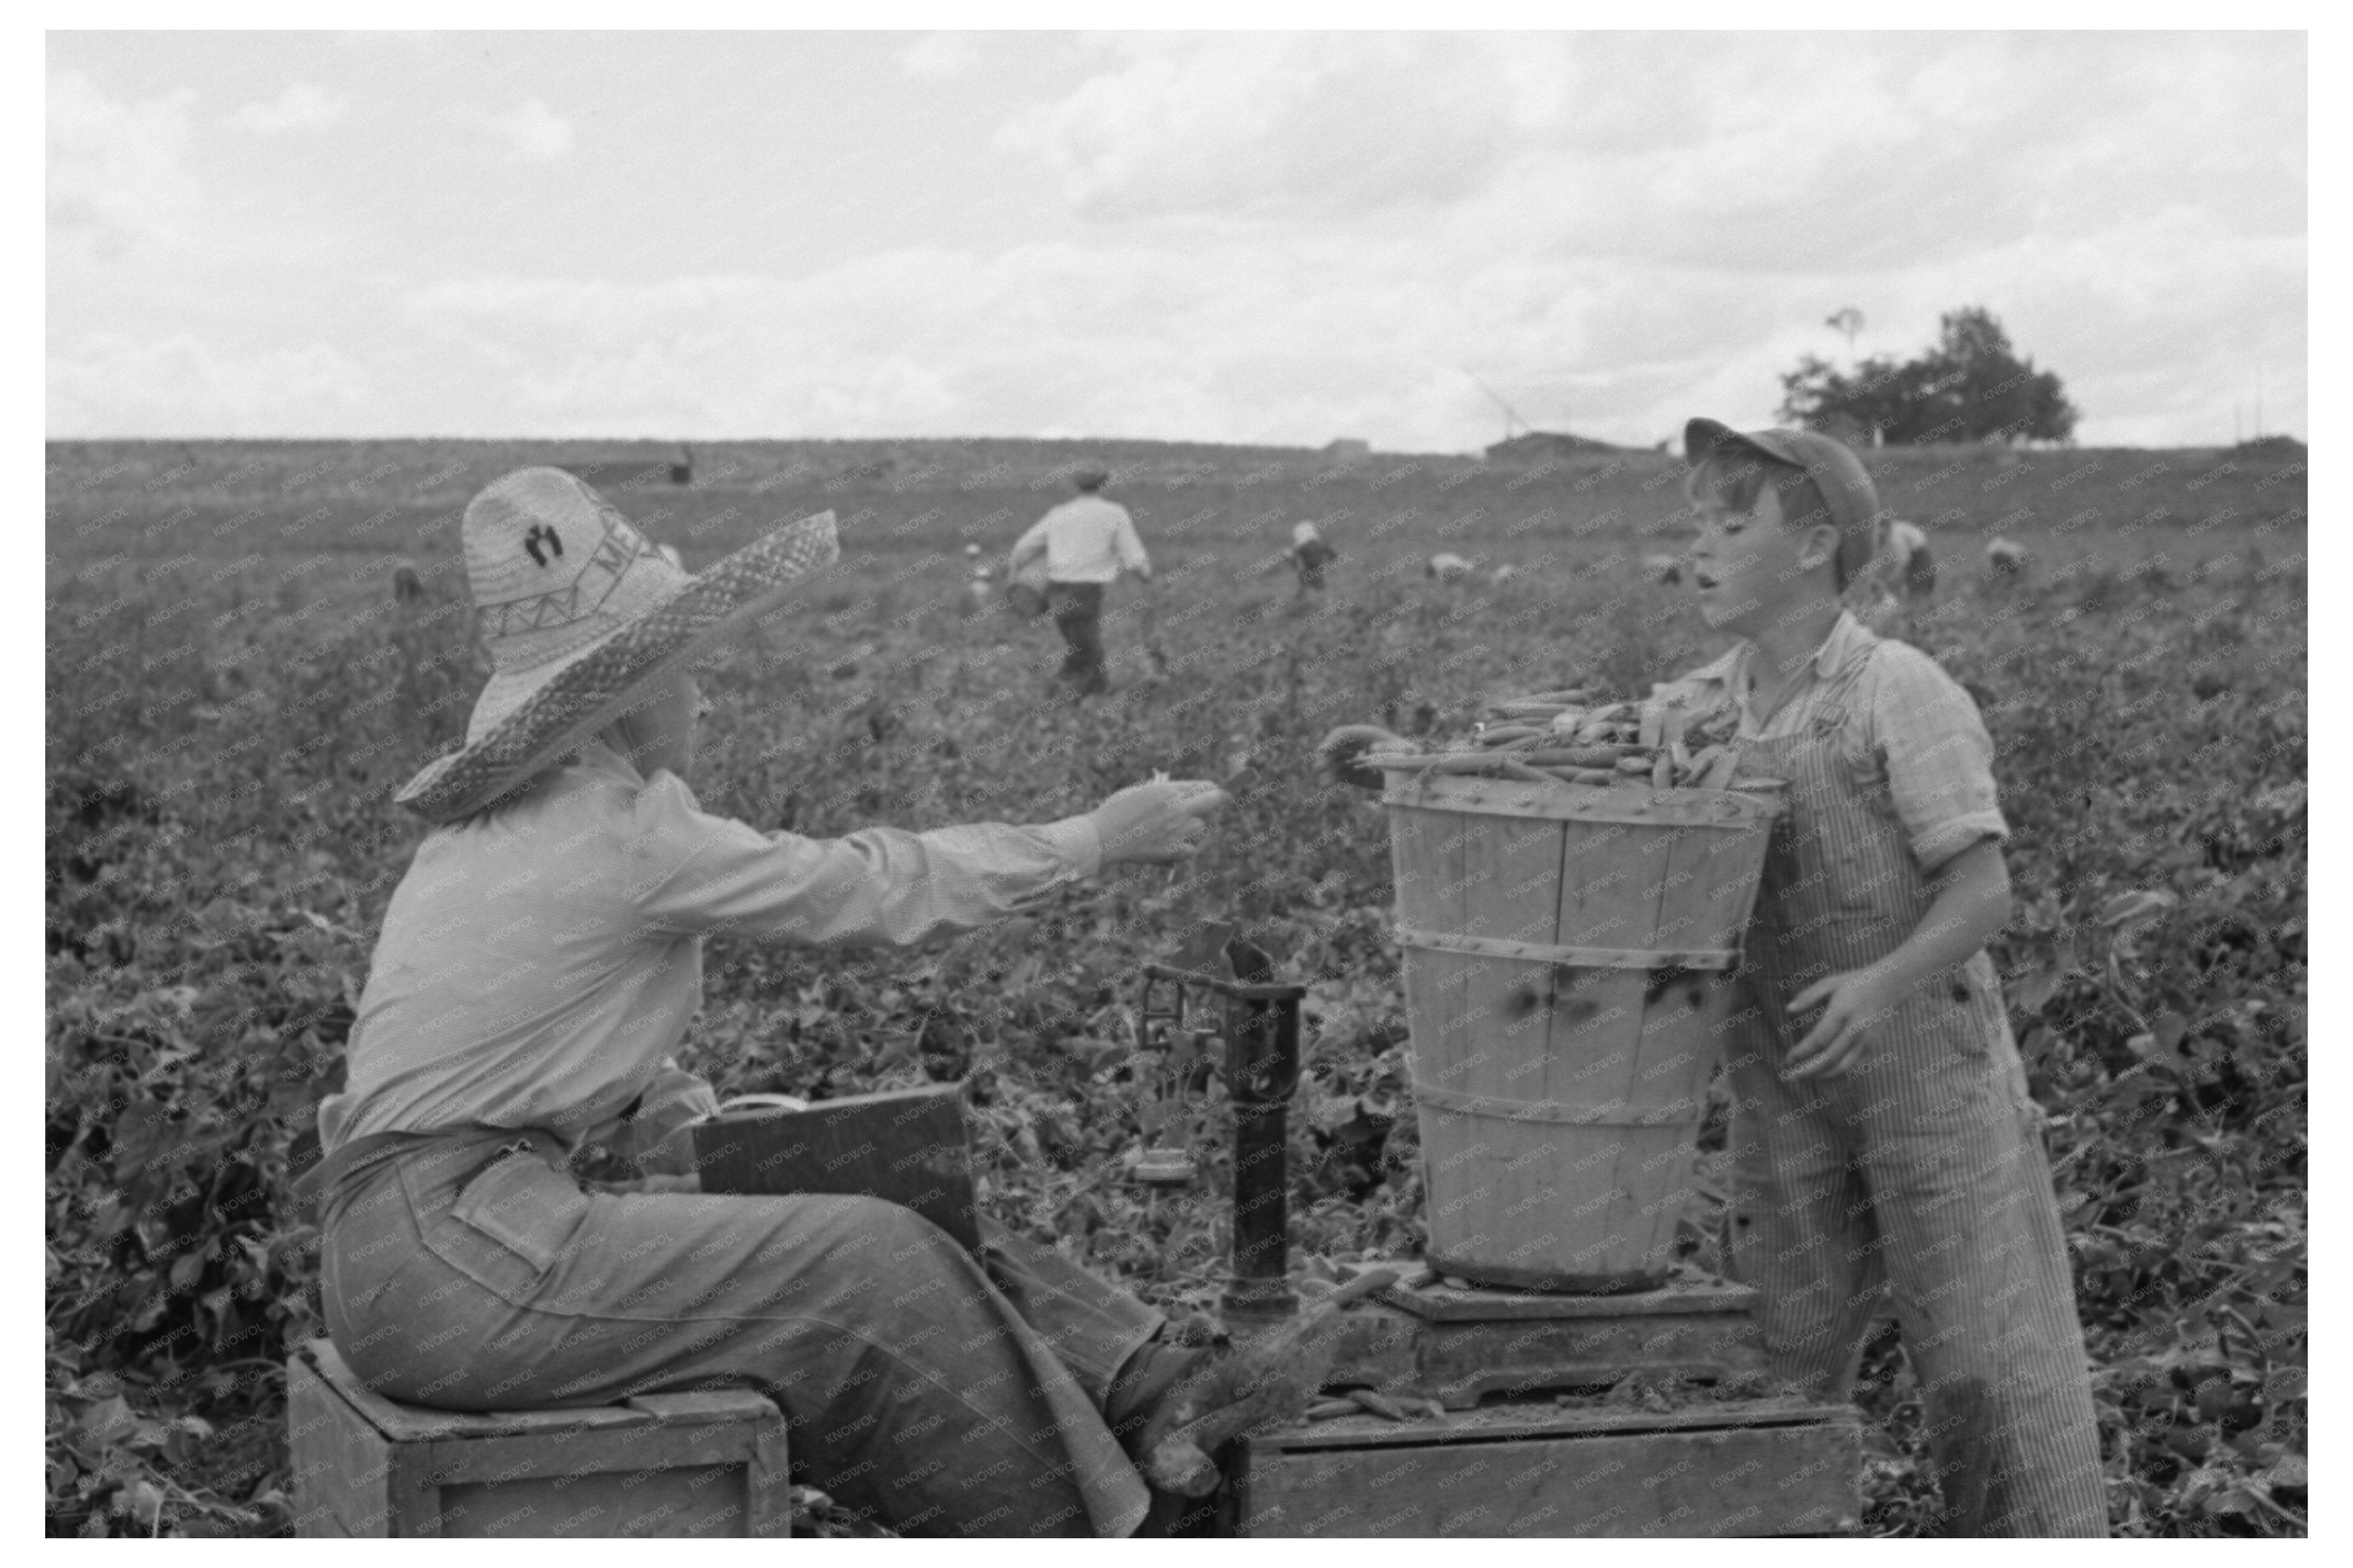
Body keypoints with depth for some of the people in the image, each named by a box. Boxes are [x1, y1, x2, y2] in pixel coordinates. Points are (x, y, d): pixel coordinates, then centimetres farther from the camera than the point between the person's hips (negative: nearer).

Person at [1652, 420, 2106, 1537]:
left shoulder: (1902, 692, -16)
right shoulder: (1690, 710, 1)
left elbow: (1983, 893, -19)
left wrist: (1883, 984, -37)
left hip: (1935, 1059, -5)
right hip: (1786, 1092, 5)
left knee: (1987, 1361, -2)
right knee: (1785, 1364, 5)